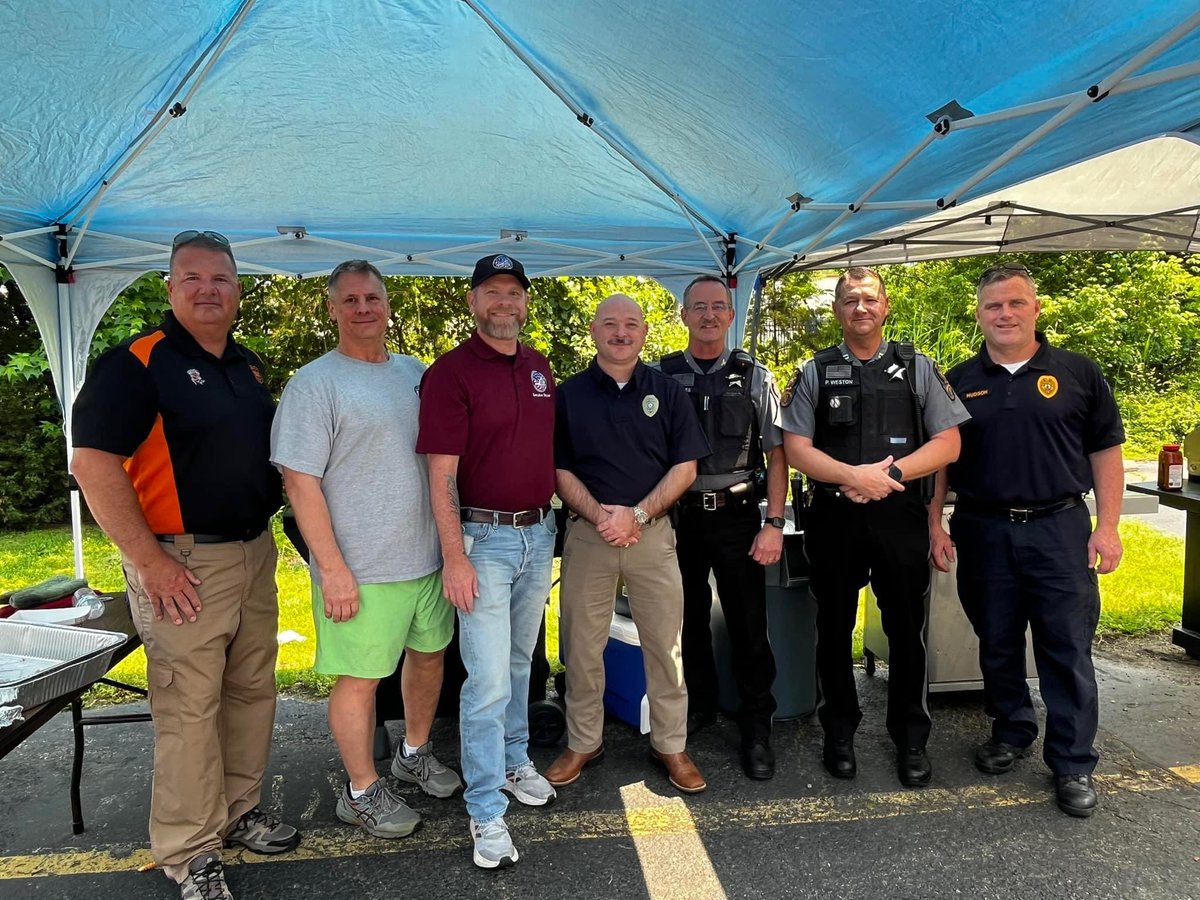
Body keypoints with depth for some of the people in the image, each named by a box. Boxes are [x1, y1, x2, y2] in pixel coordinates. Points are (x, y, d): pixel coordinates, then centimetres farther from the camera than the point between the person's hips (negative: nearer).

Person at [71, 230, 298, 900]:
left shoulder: (250, 366, 12)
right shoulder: (137, 362, -10)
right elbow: (94, 463, -16)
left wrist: (268, 525, 12)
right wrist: (150, 561, -18)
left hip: (256, 554, 7)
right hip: (184, 564, -7)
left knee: (252, 692, 15)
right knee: (189, 708, 1)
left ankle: (240, 811, 33)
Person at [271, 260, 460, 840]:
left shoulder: (416, 374, 10)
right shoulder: (315, 383, -9)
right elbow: (300, 481, -13)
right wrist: (332, 567, -17)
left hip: (427, 557, 7)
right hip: (361, 571, -6)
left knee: (428, 656, 19)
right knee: (360, 679, 3)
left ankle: (415, 753, 42)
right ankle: (362, 792, 24)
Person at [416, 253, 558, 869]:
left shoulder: (539, 368, 9)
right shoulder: (450, 373, -11)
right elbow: (442, 473, -15)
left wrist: (552, 524, 14)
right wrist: (454, 557, -18)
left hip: (539, 534, 7)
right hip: (484, 539, -6)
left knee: (519, 661, 20)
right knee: (488, 680, -2)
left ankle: (514, 761, 39)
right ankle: (486, 812, 12)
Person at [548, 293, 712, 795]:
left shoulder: (667, 392, 4)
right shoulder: (569, 395, 4)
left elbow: (685, 467, 0)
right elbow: (560, 470, 3)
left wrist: (636, 514, -12)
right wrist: (599, 515, -13)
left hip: (653, 532, 0)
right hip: (587, 533, 0)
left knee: (664, 642, 5)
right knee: (582, 644, 8)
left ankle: (670, 745, 23)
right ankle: (583, 743, 26)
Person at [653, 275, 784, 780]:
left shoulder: (755, 378, 3)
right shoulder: (660, 376, 3)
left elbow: (776, 455, 2)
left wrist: (774, 523, -5)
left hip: (737, 517, -1)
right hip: (679, 517, 1)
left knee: (748, 625, 4)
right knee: (688, 620, 14)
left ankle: (757, 728, 21)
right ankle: (699, 707, 35)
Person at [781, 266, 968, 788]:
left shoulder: (917, 368, 7)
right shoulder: (815, 373, 6)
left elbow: (948, 443, 1)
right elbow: (796, 447, -1)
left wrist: (891, 472, -13)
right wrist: (852, 475, -15)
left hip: (899, 514, 0)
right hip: (834, 516, 0)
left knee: (906, 630, 7)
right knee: (834, 630, 10)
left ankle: (910, 740, 25)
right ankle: (839, 733, 27)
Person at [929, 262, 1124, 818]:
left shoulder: (1078, 374, 3)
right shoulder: (958, 382, 6)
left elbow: (1105, 451, 4)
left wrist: (1107, 527, -3)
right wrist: (935, 525, 1)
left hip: (1059, 528, -1)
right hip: (983, 531, 2)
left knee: (1067, 649, 3)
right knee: (997, 644, 12)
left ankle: (1072, 764, 15)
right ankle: (1012, 732, 32)